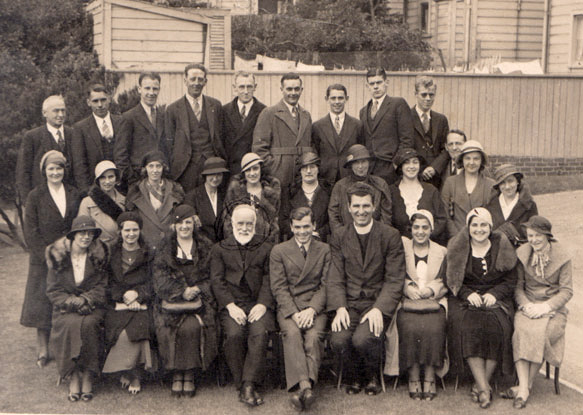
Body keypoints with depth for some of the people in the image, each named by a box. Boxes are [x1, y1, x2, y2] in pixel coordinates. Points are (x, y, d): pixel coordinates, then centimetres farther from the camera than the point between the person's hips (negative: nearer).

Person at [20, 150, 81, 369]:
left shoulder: (74, 194, 7)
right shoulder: (35, 196, -2)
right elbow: (30, 232, -5)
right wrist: (47, 255, -13)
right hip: (43, 260, -2)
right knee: (42, 303, 1)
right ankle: (42, 349, 11)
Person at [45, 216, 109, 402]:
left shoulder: (99, 256, 4)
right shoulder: (58, 255, 2)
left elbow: (102, 287, 2)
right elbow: (53, 290, 0)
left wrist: (85, 301, -16)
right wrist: (74, 302, -16)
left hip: (93, 306, 0)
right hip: (65, 308, 0)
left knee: (89, 324, -32)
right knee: (71, 324, -32)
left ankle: (88, 376, -22)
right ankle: (73, 377, -23)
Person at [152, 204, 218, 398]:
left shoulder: (206, 248, 13)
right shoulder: (164, 249, 11)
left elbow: (210, 278, 8)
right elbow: (160, 278, 1)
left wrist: (196, 290, -11)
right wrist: (182, 291, -14)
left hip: (199, 300, 0)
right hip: (171, 302, 0)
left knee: (193, 326, -30)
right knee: (167, 326, -30)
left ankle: (190, 375, -16)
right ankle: (176, 374, -16)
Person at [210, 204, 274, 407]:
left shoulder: (266, 248, 17)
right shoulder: (219, 249, 15)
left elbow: (269, 279, 7)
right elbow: (217, 280, 4)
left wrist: (263, 304, -10)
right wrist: (231, 306, -11)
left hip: (258, 304, 0)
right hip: (231, 305, 0)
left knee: (260, 333, -30)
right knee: (234, 334, -29)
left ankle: (249, 386, -27)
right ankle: (242, 384, -19)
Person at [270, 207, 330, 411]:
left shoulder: (325, 250, 14)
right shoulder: (278, 251, 11)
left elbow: (326, 285, 6)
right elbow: (279, 287, 2)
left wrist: (311, 309, -12)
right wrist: (294, 313, -13)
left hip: (316, 307, 0)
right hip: (288, 307, 0)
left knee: (314, 336, -31)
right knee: (292, 333, -32)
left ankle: (301, 388, -43)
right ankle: (304, 385, -47)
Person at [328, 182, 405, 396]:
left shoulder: (391, 236, 2)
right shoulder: (339, 237, 9)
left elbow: (395, 280, -3)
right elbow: (335, 278, 3)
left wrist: (379, 309, -17)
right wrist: (340, 307, -15)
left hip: (379, 303, -2)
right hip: (349, 303, 2)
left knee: (362, 339, -29)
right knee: (338, 340, -25)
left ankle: (372, 376, 6)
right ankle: (355, 378, 7)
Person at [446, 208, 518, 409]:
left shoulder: (502, 247, 8)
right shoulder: (457, 248, 7)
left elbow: (511, 281, 7)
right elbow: (450, 281, 5)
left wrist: (494, 294, -10)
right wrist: (468, 294, -11)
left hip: (496, 298, 1)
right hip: (464, 300, -1)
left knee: (496, 327, -29)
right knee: (468, 327, -31)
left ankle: (481, 384, -17)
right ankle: (484, 387, -27)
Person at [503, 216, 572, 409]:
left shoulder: (562, 256, 0)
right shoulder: (522, 253, 6)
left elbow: (567, 290, -2)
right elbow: (518, 286, 6)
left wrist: (546, 306, -16)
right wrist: (525, 304, -13)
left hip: (554, 308, -1)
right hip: (528, 305, 1)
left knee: (539, 332, -32)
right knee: (521, 330, -31)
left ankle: (526, 385, -20)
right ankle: (524, 388, -33)